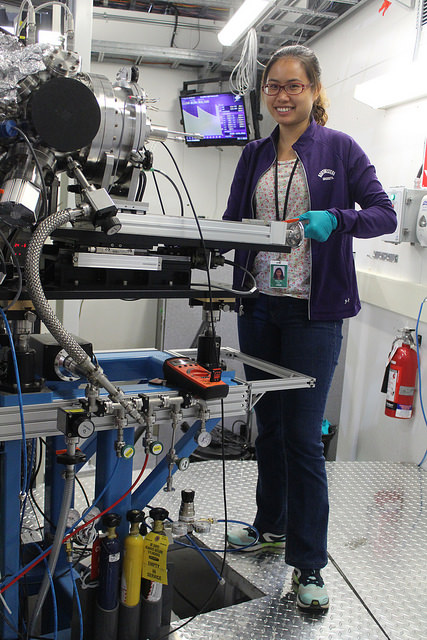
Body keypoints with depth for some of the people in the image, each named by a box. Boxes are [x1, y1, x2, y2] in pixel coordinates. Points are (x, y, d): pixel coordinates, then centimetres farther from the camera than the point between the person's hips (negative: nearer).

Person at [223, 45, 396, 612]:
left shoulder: (339, 149, 0)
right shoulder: (255, 155, 13)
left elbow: (384, 214, -4)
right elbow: (232, 220, 11)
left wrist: (334, 219, -22)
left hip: (314, 310, -5)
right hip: (260, 304, 5)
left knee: (303, 435, -4)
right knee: (268, 424, 15)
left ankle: (309, 564, 10)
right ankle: (271, 526, 34)